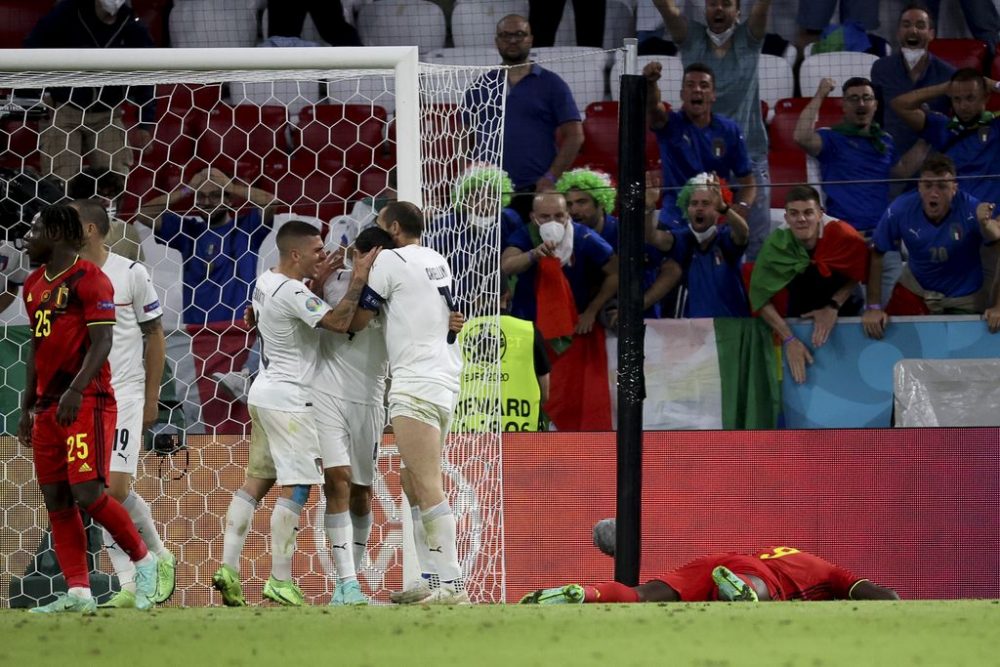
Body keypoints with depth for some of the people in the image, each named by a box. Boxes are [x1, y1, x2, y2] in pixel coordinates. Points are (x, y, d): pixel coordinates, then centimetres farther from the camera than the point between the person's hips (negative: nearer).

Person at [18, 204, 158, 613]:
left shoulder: (89, 279, -9)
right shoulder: (34, 285, 16)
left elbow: (102, 342, -15)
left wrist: (75, 391, -26)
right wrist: (27, 406, 20)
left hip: (86, 402, -8)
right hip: (49, 405, 8)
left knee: (87, 493, -16)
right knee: (56, 501, 3)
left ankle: (142, 560, 4)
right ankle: (78, 593, 3)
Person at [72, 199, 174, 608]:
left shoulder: (130, 273, -4)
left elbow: (155, 336, 4)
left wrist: (152, 399, 3)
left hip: (123, 392, -4)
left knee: (117, 487, -14)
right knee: (104, 496, 1)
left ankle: (160, 558, 10)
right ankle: (129, 586, 5)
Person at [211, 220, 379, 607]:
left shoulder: (265, 282, 8)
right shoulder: (293, 293, -20)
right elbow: (338, 322, -26)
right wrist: (358, 279, -19)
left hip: (265, 392, 10)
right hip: (288, 398, -10)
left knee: (257, 481, 11)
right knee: (296, 488, -7)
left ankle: (228, 568, 6)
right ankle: (280, 581, -8)